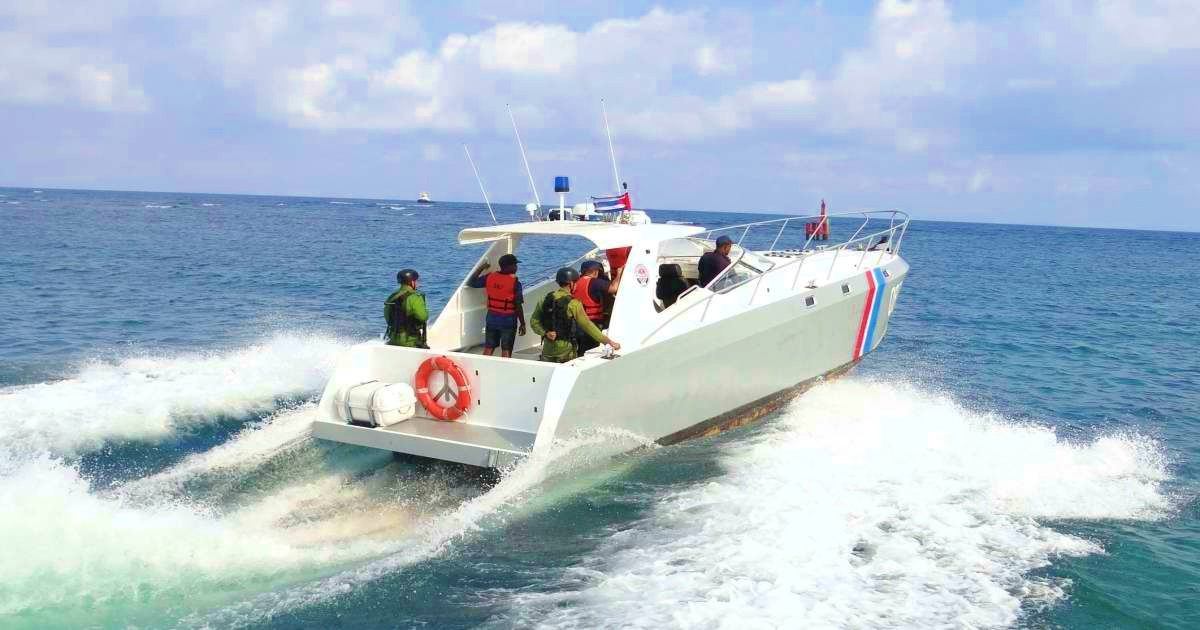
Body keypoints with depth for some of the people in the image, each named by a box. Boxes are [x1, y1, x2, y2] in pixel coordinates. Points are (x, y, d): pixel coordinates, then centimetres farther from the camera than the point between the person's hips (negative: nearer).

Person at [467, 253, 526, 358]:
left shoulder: (490, 277, -2)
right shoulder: (515, 282, -15)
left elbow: (471, 283, 10)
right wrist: (522, 324, -5)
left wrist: (481, 268, 21)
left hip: (492, 318, 4)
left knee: (488, 348, 12)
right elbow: (518, 306, -14)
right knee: (506, 350, 3)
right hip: (508, 320, -4)